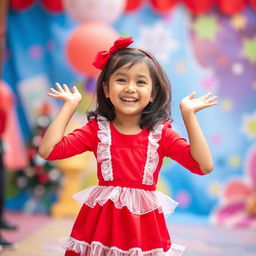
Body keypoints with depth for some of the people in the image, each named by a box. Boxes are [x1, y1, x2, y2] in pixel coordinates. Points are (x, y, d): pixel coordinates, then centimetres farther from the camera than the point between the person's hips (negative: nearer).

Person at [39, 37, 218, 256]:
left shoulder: (161, 133, -1)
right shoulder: (97, 129, 0)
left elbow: (204, 166, -11)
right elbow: (48, 150, -11)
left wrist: (188, 115, -12)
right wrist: (70, 106, -6)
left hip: (145, 224, 0)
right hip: (101, 221, 0)